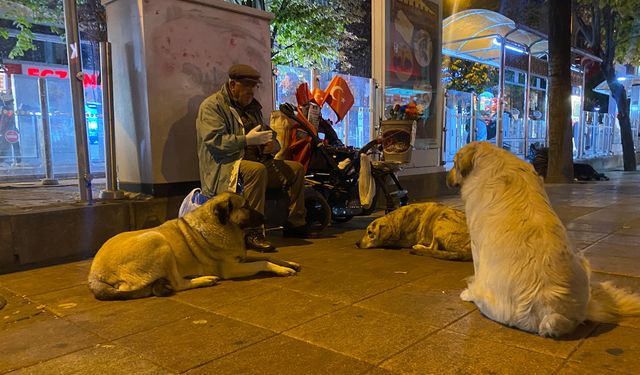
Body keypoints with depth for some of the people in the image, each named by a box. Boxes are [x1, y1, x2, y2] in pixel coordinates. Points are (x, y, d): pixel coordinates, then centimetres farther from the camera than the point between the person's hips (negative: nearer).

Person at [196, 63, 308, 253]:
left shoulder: (251, 106, 21)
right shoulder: (212, 106, -4)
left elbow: (261, 131, 32)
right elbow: (214, 140, -18)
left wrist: (266, 139, 7)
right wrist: (247, 140, -24)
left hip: (255, 160, 9)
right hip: (225, 167, -8)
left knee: (296, 169, 2)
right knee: (257, 170, -39)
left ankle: (295, 224, 7)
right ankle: (253, 233, -37)